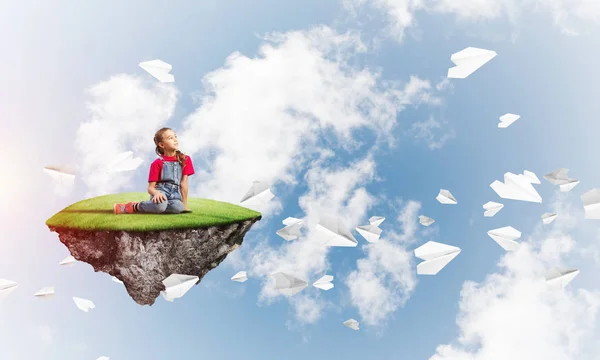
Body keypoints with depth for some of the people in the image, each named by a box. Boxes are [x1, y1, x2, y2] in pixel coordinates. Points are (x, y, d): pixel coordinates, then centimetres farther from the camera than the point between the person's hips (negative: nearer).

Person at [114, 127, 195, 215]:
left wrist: (184, 206, 2)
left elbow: (183, 183, 5)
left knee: (178, 207, -36)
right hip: (161, 191, -3)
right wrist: (157, 193, -27)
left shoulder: (185, 159, 7)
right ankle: (134, 206, -13)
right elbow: (150, 187, -2)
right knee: (160, 205, -41)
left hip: (175, 195, 3)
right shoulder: (157, 163, 1)